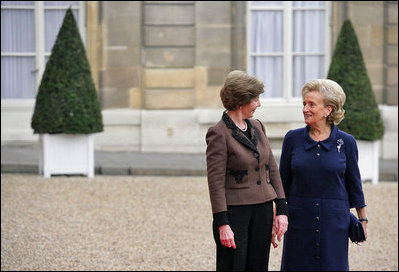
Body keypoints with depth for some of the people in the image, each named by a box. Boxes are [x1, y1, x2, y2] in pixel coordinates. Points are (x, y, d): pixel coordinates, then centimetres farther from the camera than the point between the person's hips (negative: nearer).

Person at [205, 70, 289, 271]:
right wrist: (222, 224, -17)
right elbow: (215, 181, -13)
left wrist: (281, 209, 6)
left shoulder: (257, 127, 10)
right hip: (233, 211, -7)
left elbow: (272, 168, 12)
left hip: (262, 210, 7)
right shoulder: (218, 133, -10)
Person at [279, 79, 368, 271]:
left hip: (335, 220, -1)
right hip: (299, 218, 1)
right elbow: (283, 183, 7)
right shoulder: (292, 139, 1)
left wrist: (362, 219, 10)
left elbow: (354, 183, 7)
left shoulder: (346, 142, -2)